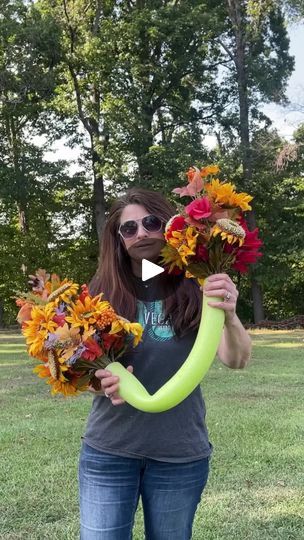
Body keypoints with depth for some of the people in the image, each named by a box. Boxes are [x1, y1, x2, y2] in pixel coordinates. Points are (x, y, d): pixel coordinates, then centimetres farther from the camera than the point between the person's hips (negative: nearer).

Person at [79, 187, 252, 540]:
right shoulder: (104, 291, -2)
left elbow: (237, 360, -15)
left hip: (180, 453, 0)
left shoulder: (193, 289, -6)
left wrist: (229, 316, -36)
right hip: (109, 449, 1)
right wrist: (101, 380, -22)